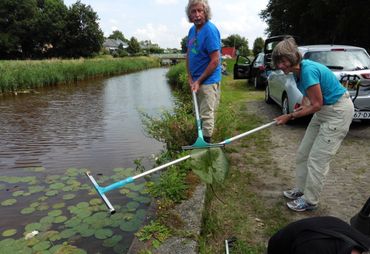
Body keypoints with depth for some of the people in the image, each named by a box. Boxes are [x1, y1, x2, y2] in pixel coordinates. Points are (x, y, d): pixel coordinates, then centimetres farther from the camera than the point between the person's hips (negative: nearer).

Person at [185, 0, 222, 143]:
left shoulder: (210, 30, -17)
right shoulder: (192, 30, 6)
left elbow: (215, 61, -21)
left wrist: (199, 81, -17)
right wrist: (190, 77, 2)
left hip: (208, 81, -8)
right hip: (196, 80, 9)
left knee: (207, 114, -1)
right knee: (198, 113, 20)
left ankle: (206, 142, 12)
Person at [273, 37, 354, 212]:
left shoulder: (308, 70, -28)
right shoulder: (298, 71, 0)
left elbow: (316, 105, -24)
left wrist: (290, 116, -18)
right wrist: (303, 105, -2)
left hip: (338, 112, -9)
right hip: (324, 111, 10)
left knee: (317, 158, -5)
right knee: (303, 153, 11)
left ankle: (310, 201, 9)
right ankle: (300, 190, 26)